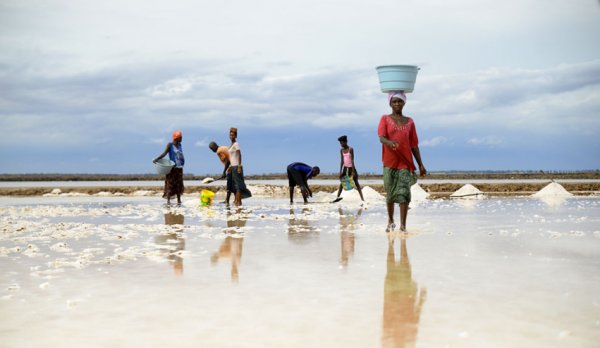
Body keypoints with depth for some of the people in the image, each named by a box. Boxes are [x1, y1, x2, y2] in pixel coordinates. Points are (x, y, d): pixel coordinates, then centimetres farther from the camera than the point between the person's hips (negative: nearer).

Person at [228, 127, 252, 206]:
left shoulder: (236, 144, -10)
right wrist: (230, 166, 23)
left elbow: (239, 155, -17)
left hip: (236, 166, -9)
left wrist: (239, 166, -23)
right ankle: (235, 200, 15)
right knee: (233, 184, 11)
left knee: (238, 184, -9)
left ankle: (238, 202, -10)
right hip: (233, 167, 9)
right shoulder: (232, 144, 17)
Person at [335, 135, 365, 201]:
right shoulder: (341, 150, 5)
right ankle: (337, 197, 0)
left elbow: (352, 160, -15)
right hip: (345, 168, 5)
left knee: (356, 183, -2)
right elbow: (341, 161, 5)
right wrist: (340, 171, 0)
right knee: (341, 183, 0)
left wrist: (353, 171, -19)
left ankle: (362, 198, -1)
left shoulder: (350, 149, -12)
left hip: (351, 167, -5)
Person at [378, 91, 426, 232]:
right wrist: (390, 143, -33)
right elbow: (381, 137, -10)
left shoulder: (409, 122, 12)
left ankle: (403, 225, -13)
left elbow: (414, 145, 12)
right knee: (390, 193, 7)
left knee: (404, 193, -11)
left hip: (405, 162, 1)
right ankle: (390, 221, 28)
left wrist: (420, 164, 7)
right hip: (389, 162, -1)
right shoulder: (385, 119, 6)